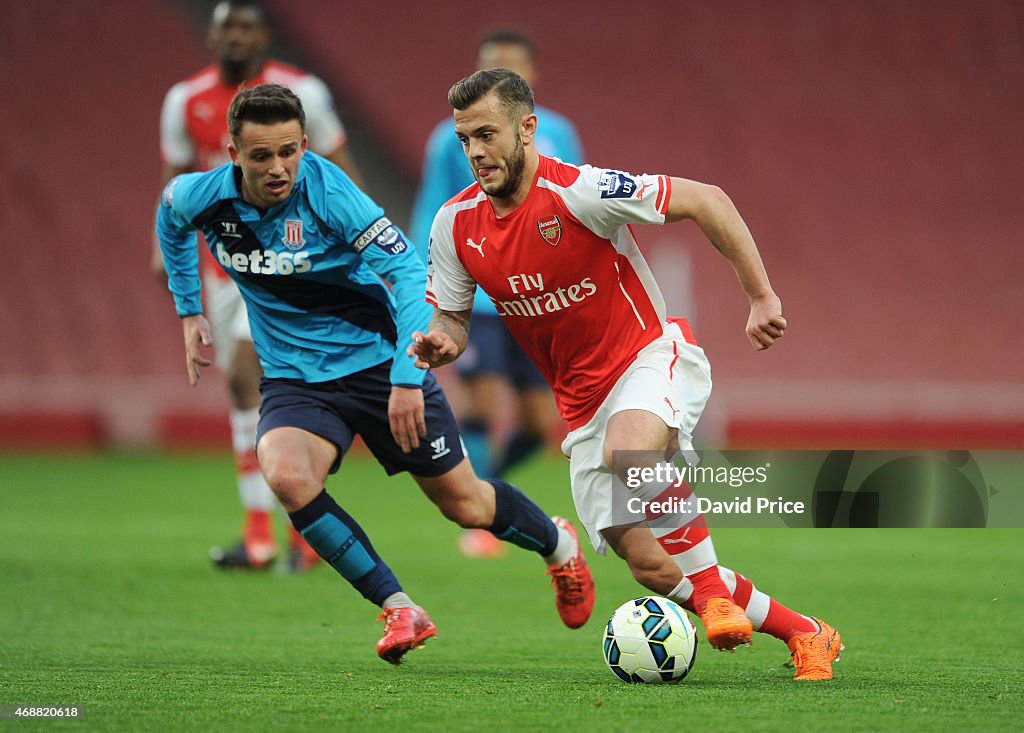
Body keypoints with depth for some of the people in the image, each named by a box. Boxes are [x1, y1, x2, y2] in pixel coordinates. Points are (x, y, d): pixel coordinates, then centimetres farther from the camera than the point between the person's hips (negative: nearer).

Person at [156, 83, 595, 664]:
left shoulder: (328, 192, -23)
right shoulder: (203, 198, -11)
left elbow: (408, 271, -25)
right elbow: (169, 217, 16)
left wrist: (407, 377, -33)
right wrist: (189, 310, 17)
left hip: (375, 360, -3)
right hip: (294, 378, 3)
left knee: (465, 504, 5)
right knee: (286, 476, -30)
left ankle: (558, 545, 40)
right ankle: (400, 610, -16)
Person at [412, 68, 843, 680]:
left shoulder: (578, 192, -20)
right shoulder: (455, 224, -3)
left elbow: (705, 200, -16)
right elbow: (452, 318, 9)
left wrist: (762, 297, -18)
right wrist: (441, 343, -15)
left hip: (652, 357, -6)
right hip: (583, 401, 6)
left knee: (627, 450, -40)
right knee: (650, 568, -3)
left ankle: (712, 587, -21)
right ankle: (804, 634, 14)